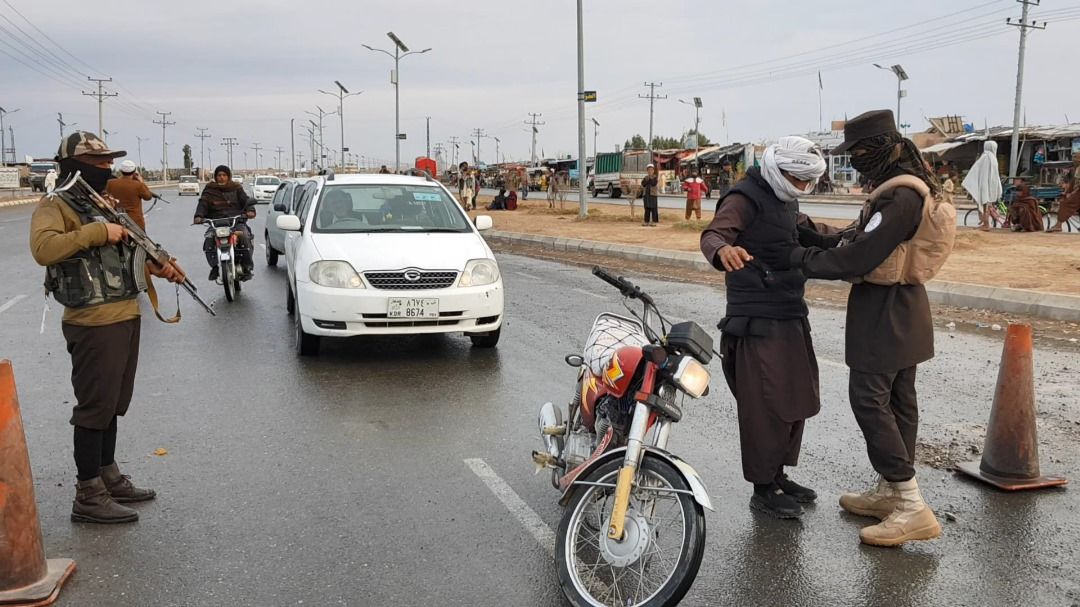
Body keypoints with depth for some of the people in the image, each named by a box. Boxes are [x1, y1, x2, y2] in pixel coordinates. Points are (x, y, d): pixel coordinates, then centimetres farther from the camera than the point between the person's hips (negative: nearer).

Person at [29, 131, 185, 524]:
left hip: (126, 316, 9)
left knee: (113, 403, 17)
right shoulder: (56, 206, -10)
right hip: (94, 325, -9)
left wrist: (158, 266, 8)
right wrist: (97, 231, -26)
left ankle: (109, 477, 29)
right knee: (94, 407, -3)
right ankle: (88, 497, 6)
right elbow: (43, 249, -29)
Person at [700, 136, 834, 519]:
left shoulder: (783, 200, 17)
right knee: (765, 406, -6)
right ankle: (763, 490, 6)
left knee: (795, 401, 16)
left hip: (791, 318, 10)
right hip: (758, 322, -10)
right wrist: (723, 250, -53)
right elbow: (713, 234, -30)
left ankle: (778, 475, 29)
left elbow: (807, 229, 36)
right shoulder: (745, 199, -13)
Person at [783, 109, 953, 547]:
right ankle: (889, 493, 26)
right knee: (899, 400, 14)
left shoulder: (899, 196, -23)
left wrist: (800, 259, -15)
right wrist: (819, 237, 8)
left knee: (870, 401, -7)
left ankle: (913, 508, -6)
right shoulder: (914, 188, 10)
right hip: (905, 309, 10)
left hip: (883, 312, -10)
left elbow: (856, 258, -25)